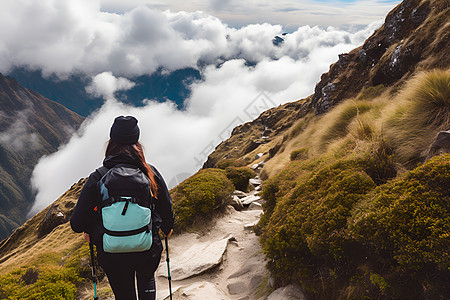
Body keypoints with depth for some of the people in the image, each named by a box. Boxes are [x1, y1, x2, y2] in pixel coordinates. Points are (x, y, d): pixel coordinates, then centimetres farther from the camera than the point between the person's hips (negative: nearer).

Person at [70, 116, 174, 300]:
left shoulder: (98, 178, -15)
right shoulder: (150, 173, -12)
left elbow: (77, 223, -12)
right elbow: (167, 208, -1)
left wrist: (89, 232, 12)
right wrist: (167, 228, 21)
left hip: (113, 256, -1)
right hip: (149, 250, 1)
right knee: (147, 280, 35)